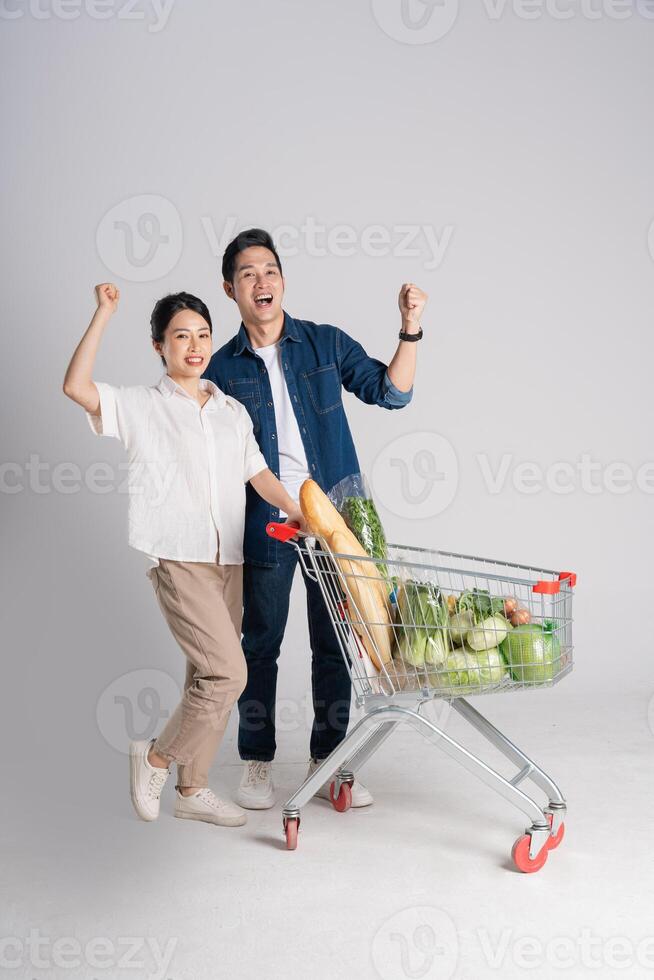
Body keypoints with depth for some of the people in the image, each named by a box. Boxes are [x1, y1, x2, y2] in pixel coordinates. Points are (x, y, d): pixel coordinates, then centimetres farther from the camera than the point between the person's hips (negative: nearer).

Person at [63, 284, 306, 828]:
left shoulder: (233, 410, 15)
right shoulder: (142, 405, 0)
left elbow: (259, 474, 14)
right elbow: (76, 386, -15)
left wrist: (302, 514, 1)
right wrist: (104, 314, -14)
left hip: (228, 559, 6)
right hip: (178, 558, -6)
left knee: (208, 676, 11)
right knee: (228, 671, -14)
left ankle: (193, 788, 25)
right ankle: (156, 757, 9)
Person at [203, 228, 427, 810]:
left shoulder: (327, 344, 4)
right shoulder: (222, 369, 3)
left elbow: (391, 392, -1)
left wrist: (410, 329, -13)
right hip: (264, 527, -1)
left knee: (334, 646, 8)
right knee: (261, 646, 8)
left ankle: (327, 762, 23)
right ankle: (257, 762, 24)